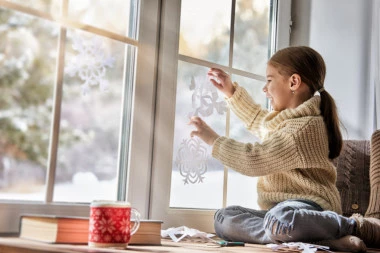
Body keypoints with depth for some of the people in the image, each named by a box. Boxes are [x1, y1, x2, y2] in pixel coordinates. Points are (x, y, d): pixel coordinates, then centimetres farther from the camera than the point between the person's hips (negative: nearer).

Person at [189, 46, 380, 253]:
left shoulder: (304, 127, -16)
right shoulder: (290, 117, 15)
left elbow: (254, 160, -20)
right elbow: (259, 121, 38)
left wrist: (213, 140, -9)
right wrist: (231, 91, 33)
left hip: (308, 206, -10)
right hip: (279, 208, 10)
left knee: (279, 220, -44)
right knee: (223, 218, -12)